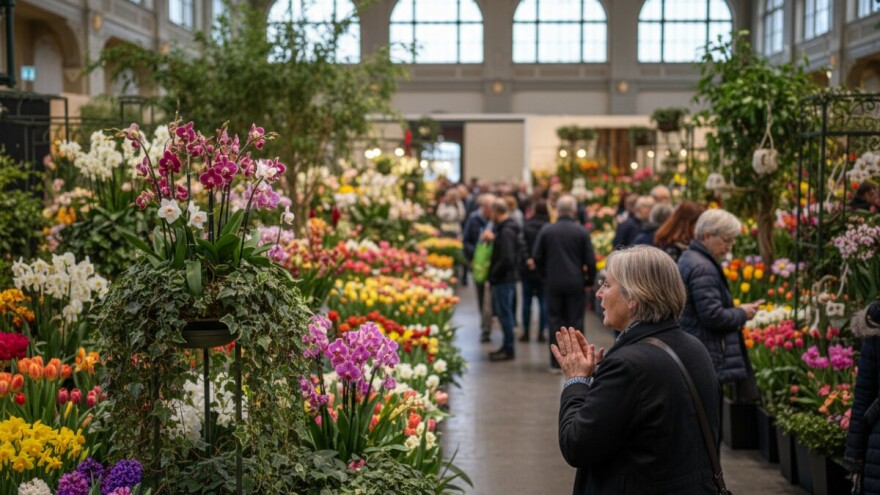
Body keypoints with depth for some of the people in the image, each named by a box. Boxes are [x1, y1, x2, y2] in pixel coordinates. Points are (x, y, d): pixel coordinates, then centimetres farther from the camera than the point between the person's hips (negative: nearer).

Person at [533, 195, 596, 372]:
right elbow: (590, 259, -6)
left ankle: (556, 363, 8)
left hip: (553, 283, 1)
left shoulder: (546, 230, -4)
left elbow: (536, 256, -2)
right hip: (575, 283, -1)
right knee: (575, 322, 7)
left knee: (555, 321, 7)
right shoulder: (582, 231, -7)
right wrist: (589, 279, 7)